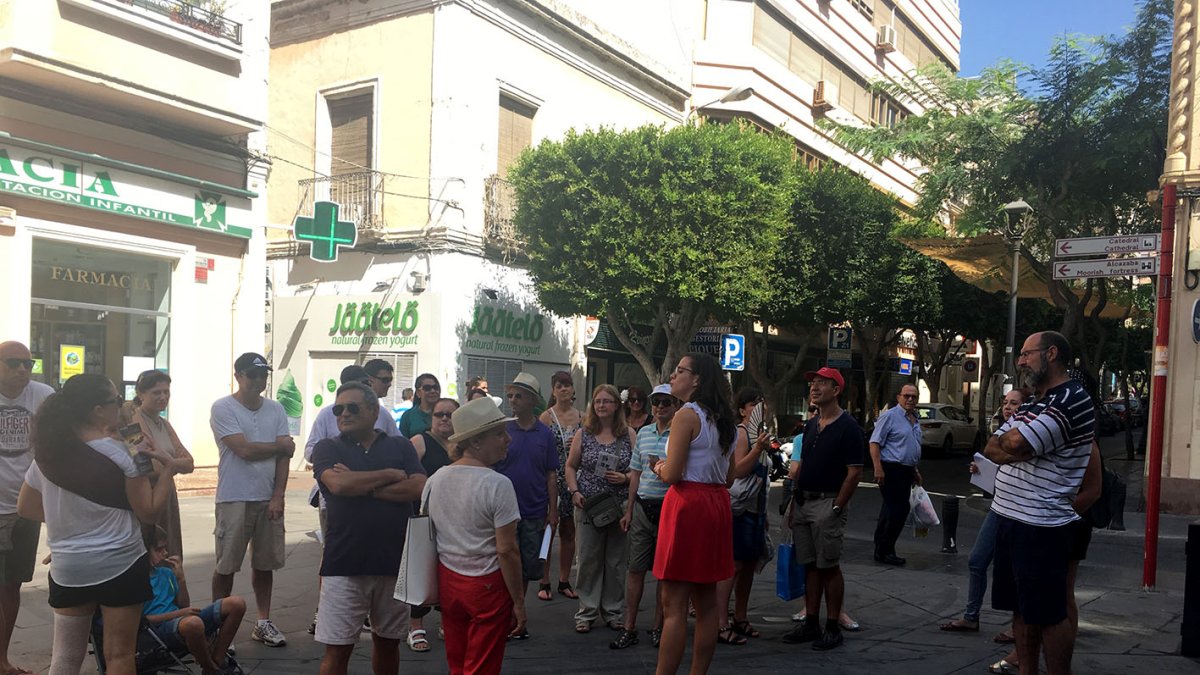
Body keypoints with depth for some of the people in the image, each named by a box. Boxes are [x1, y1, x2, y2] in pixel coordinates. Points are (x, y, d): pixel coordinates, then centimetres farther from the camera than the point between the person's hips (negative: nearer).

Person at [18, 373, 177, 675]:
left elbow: (25, 508, 12)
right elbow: (149, 512, -10)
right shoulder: (121, 453, -14)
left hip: (67, 568, 5)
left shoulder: (46, 453, 0)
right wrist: (167, 469, -4)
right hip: (120, 565, -4)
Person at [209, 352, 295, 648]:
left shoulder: (276, 410, 7)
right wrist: (281, 446, -1)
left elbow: (284, 455, 2)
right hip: (234, 499, -4)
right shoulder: (223, 408, -7)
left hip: (269, 499, 4)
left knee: (265, 563, 11)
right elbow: (245, 450, -15)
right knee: (226, 565, 3)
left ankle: (263, 623, 21)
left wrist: (278, 497, -6)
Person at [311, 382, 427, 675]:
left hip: (395, 562, 2)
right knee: (337, 649, 1)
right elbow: (338, 484, -17)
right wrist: (391, 475, -8)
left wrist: (362, 486, -11)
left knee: (388, 642, 16)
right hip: (344, 565, -2)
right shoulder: (327, 448, 3)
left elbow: (418, 488, -9)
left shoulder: (400, 446, 7)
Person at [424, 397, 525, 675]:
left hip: (447, 580, 6)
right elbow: (506, 550, -19)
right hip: (487, 586, -6)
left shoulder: (435, 479, 2)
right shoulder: (497, 485, -18)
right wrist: (519, 602, -10)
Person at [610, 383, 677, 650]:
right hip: (642, 506, 4)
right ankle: (629, 628, 12)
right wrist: (629, 510, 16)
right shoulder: (644, 433, 11)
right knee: (635, 568, 6)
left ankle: (658, 627, 19)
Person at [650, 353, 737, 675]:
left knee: (674, 604, -6)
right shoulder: (725, 420, 14)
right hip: (718, 504, 9)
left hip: (688, 504, -9)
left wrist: (659, 468, 4)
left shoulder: (687, 415, -11)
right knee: (707, 601, 11)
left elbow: (672, 474, -15)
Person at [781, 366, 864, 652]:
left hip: (828, 503, -7)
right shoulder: (811, 425, 13)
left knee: (829, 566, -1)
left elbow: (854, 472, -13)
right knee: (810, 564, 10)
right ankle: (810, 624, 17)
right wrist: (794, 502, 12)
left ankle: (833, 628, 9)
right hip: (804, 501, 7)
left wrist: (836, 507, -17)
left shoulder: (848, 427, -9)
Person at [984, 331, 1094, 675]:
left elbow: (1014, 445, -23)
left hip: (1040, 526, -9)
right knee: (1023, 608, 16)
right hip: (1010, 518, 9)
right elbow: (992, 450, 12)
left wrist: (1007, 440, 0)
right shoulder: (1032, 405, 17)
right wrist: (1014, 448, -9)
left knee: (1049, 614, 0)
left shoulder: (1072, 400, -13)